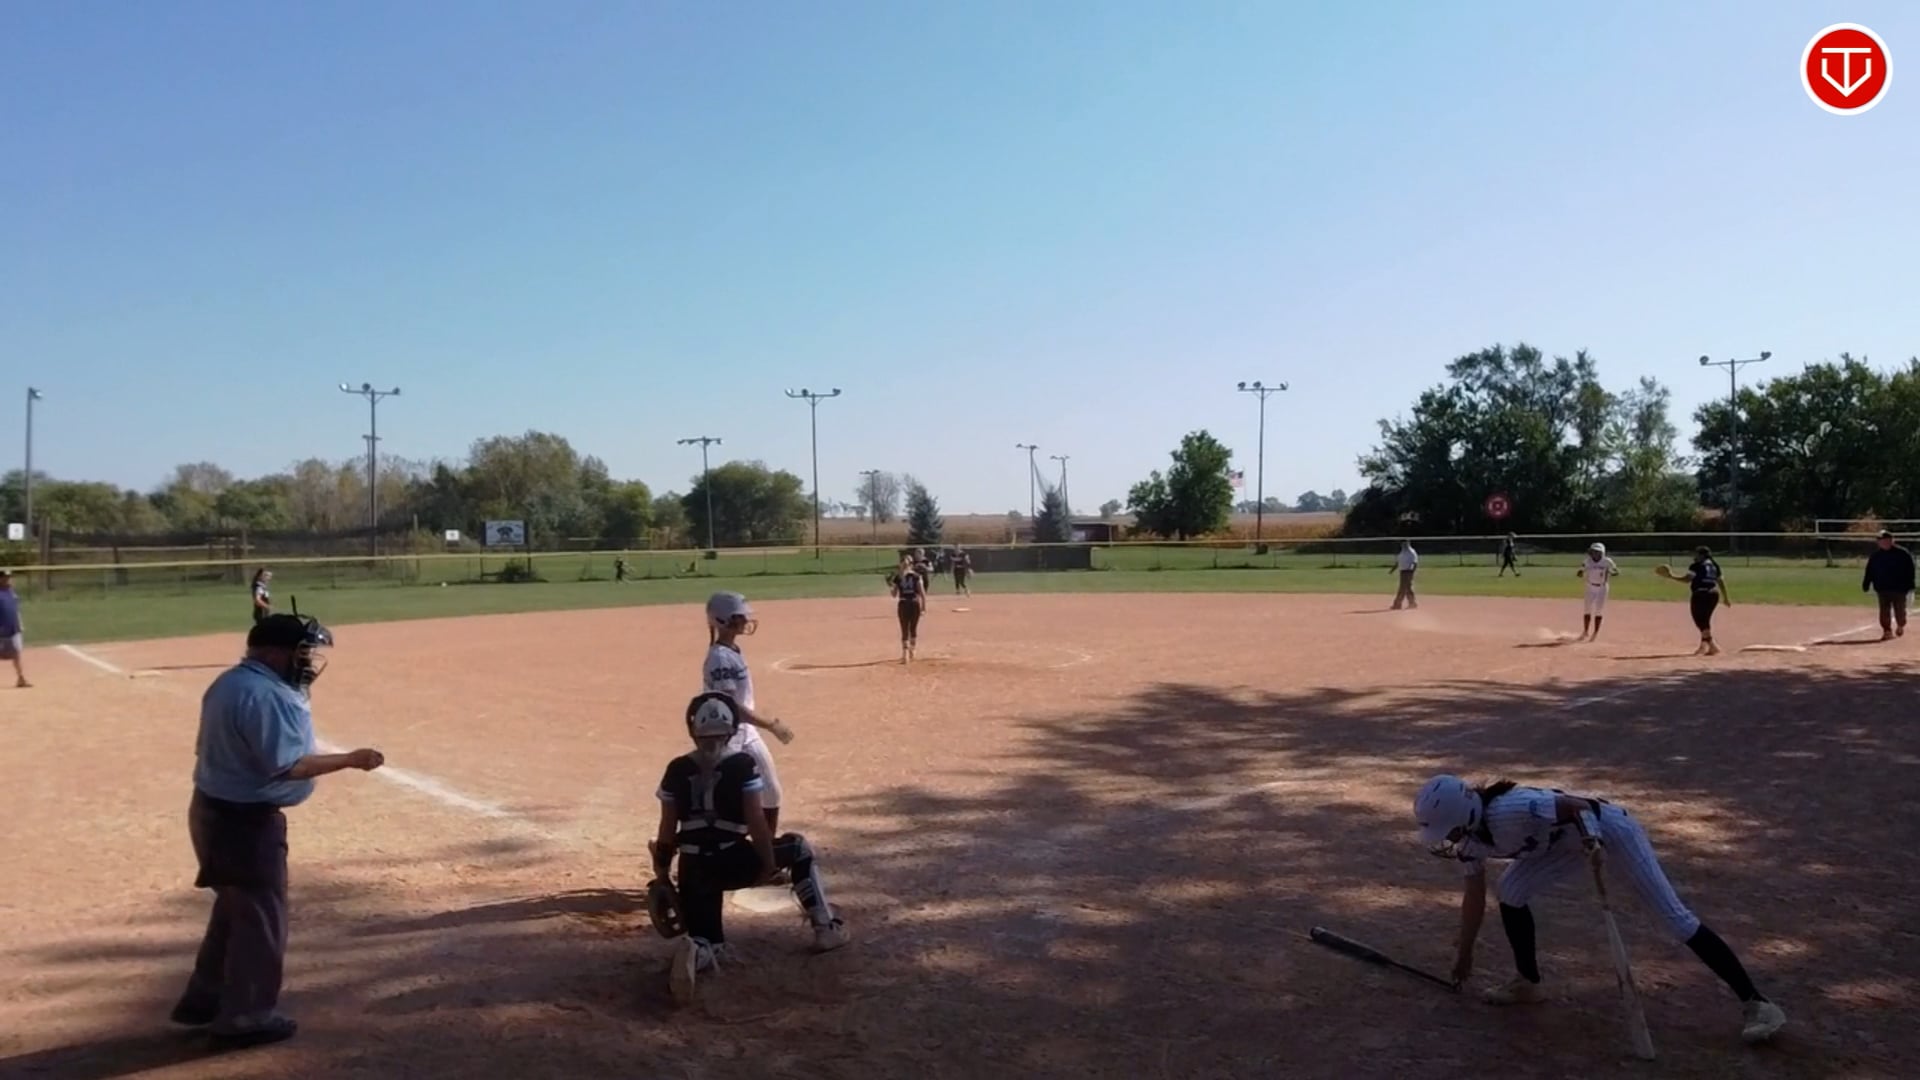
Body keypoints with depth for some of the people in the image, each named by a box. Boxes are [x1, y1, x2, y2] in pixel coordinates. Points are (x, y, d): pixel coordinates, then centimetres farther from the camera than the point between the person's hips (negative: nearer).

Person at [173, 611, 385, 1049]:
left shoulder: (229, 682, 9)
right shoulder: (265, 694, -24)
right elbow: (288, 765, -27)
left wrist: (301, 690, 10)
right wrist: (351, 760, -20)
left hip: (216, 810, 11)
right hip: (245, 819, -10)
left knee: (234, 908, 25)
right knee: (261, 916, 4)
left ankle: (205, 999, 37)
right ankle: (244, 1018, 15)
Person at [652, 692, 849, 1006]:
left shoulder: (677, 770, 5)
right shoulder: (743, 766, -5)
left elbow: (667, 831, 5)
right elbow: (757, 821, -8)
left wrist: (661, 876, 14)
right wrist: (769, 865, 2)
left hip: (693, 871, 3)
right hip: (733, 862, -3)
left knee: (712, 947, 15)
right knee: (799, 848, 22)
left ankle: (693, 953, -25)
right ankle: (826, 927, 16)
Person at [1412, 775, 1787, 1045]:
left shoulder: (1506, 813, -34)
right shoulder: (1470, 839, -5)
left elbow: (1575, 805, -30)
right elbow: (1474, 894, 8)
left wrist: (1592, 842, -44)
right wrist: (1464, 953, 15)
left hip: (1605, 828, -9)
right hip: (1568, 841, 9)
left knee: (1675, 918, -10)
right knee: (1510, 892, -2)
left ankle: (1755, 1003, -7)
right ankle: (1528, 983, 15)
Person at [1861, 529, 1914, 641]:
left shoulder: (1903, 553, -6)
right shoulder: (1875, 556, 5)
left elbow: (1910, 569, -6)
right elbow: (1869, 572, 8)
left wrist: (1909, 585, -11)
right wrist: (1866, 584, 0)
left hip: (1899, 588, -3)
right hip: (1883, 589, 3)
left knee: (1899, 610, 7)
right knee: (1884, 611, 1)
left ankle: (1901, 626, 33)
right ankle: (1887, 631, 5)